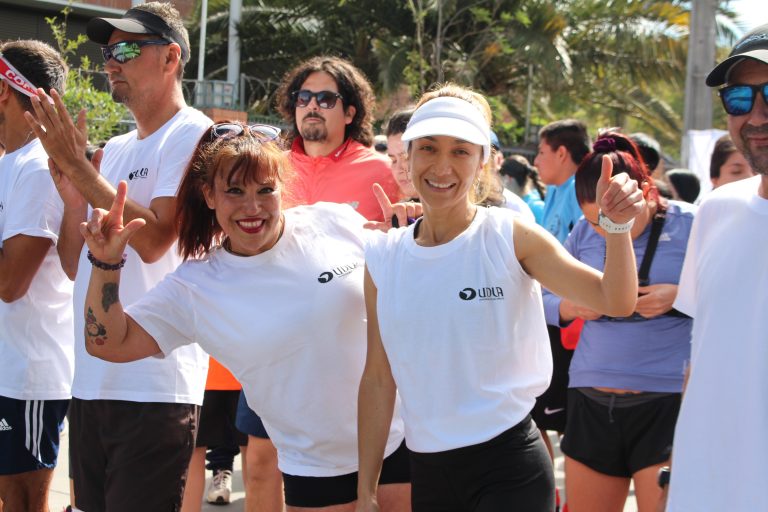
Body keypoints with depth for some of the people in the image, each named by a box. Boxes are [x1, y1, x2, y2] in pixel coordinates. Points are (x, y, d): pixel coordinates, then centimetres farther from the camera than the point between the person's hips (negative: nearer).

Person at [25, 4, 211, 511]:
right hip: (92, 380, 8)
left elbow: (154, 239, -19)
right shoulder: (115, 150, 18)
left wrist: (79, 167, -14)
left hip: (154, 387, -8)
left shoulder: (192, 135, -6)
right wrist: (72, 193, 0)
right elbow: (76, 264, 17)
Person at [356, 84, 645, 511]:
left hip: (509, 467, -3)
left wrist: (618, 226, -27)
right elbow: (379, 379, 7)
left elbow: (615, 302, -11)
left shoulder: (510, 238, -5)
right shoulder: (383, 257, 3)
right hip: (427, 472, 3)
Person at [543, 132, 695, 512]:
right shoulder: (584, 234, 8)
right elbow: (544, 299, 15)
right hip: (591, 401, 5)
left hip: (666, 400, -4)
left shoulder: (690, 225, -3)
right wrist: (571, 308, -6)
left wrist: (680, 297, -17)